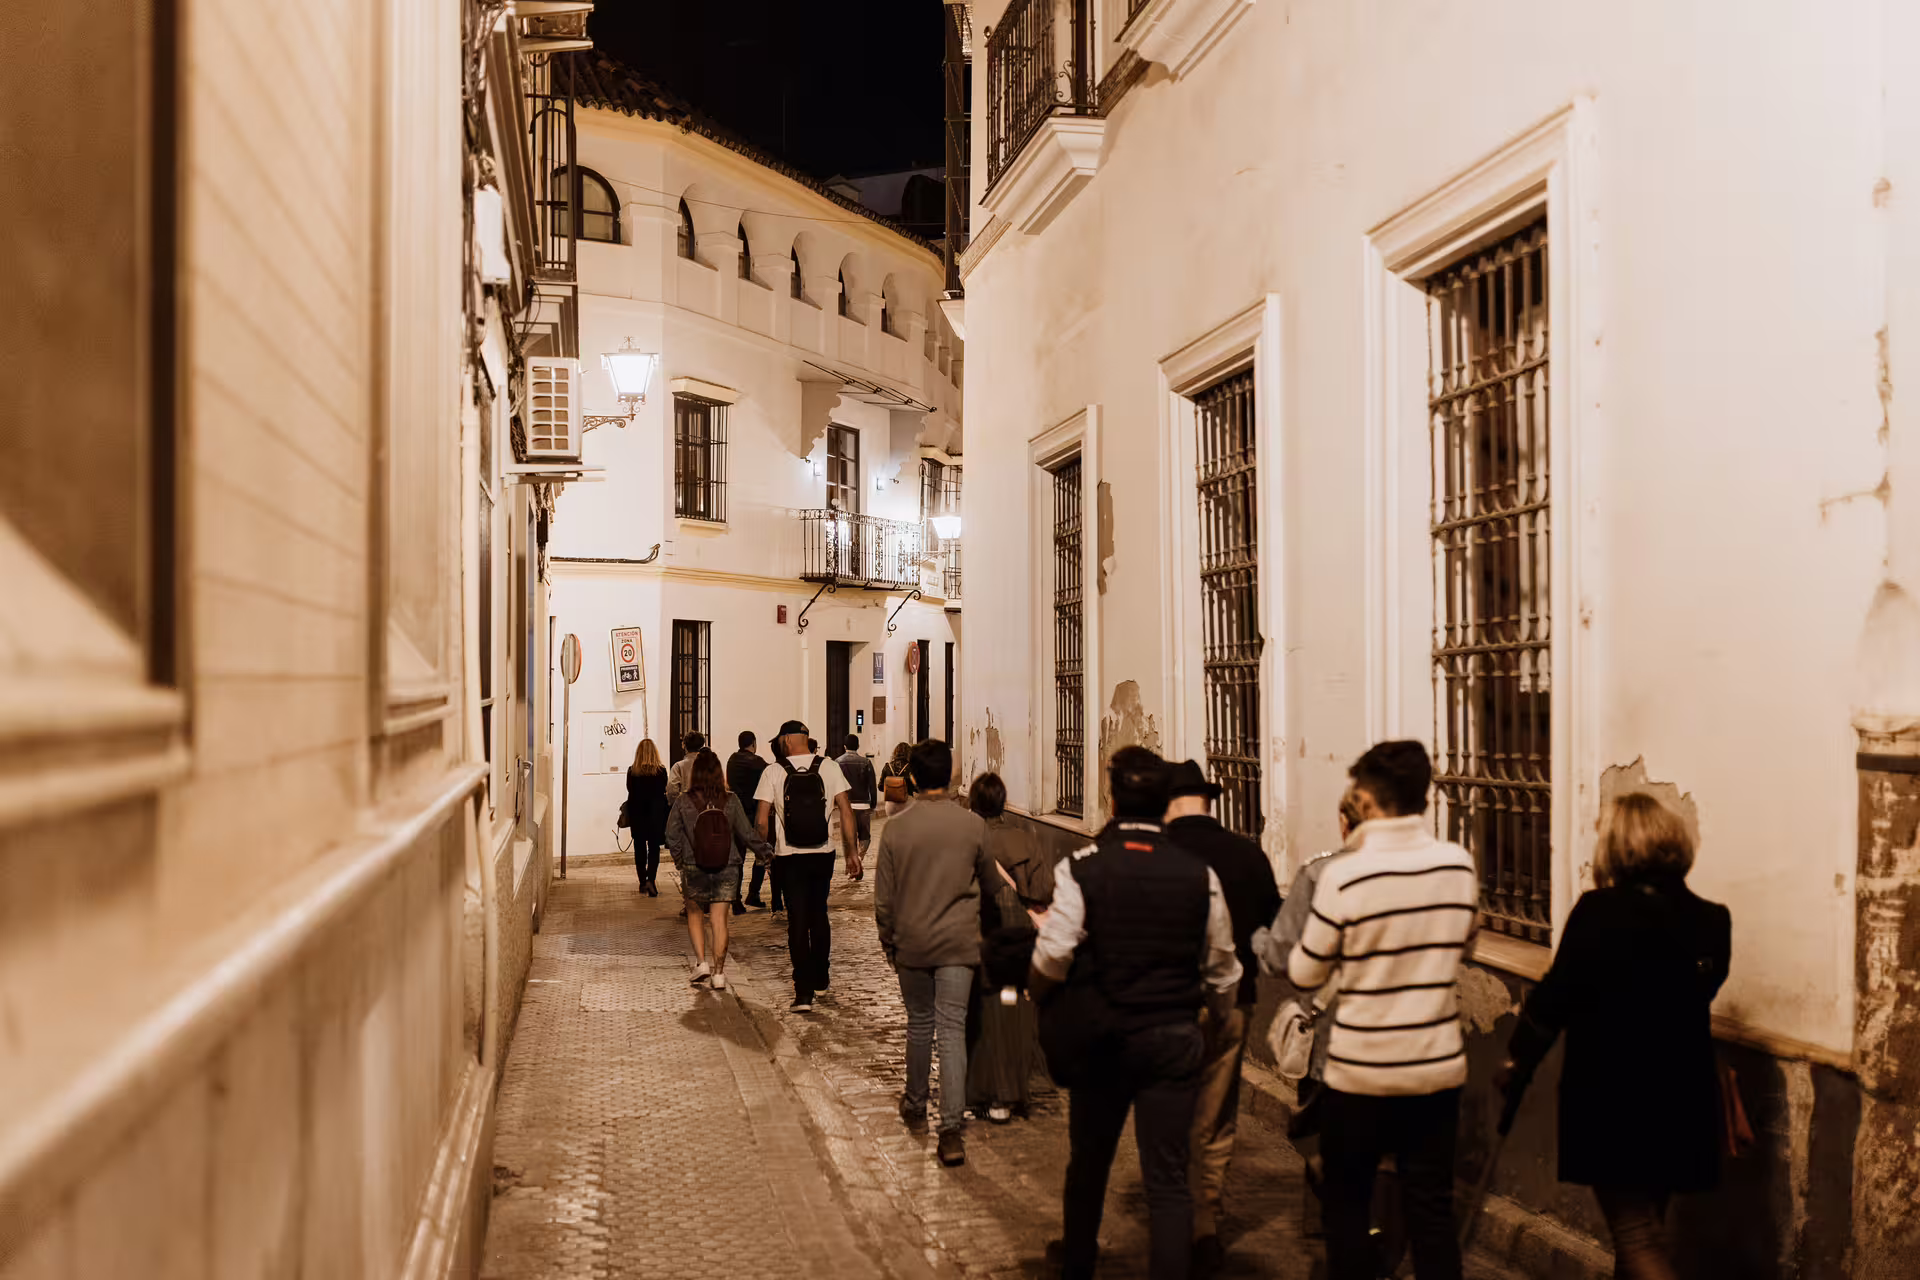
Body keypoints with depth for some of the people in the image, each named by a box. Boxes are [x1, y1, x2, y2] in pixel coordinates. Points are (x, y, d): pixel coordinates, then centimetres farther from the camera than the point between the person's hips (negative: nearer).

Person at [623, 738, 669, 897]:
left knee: (639, 848, 13)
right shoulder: (661, 771, -9)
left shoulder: (632, 771, -6)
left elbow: (630, 790, 2)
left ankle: (643, 881, 19)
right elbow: (664, 791, -4)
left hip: (637, 814, 1)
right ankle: (650, 880, -14)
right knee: (654, 848, 3)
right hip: (656, 814, -1)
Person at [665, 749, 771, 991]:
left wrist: (680, 860, 14)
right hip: (727, 869, 1)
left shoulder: (684, 802, -9)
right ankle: (719, 972, 8)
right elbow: (746, 833, -2)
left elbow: (672, 835, -3)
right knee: (720, 919, 6)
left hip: (694, 869, -1)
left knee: (695, 914, 18)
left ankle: (701, 962, 6)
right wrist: (764, 850, 14)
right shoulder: (731, 801, -8)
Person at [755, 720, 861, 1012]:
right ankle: (819, 979, 33)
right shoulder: (829, 768, -2)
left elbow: (762, 821, -8)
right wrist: (852, 852, 3)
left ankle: (804, 992, -4)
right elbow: (845, 811, -3)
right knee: (819, 916, 20)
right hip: (823, 855, 2)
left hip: (789, 856, -2)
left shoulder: (773, 773, -7)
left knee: (798, 921, 2)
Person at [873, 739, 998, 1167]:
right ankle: (951, 1130, -8)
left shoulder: (896, 829, -7)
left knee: (919, 1026, 17)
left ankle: (915, 1108, 34)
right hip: (958, 942, -1)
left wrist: (888, 943, 11)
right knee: (953, 1031, -2)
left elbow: (883, 899, -2)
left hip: (912, 943, 1)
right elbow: (990, 884, 7)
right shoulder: (973, 826, -7)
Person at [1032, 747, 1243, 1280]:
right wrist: (1218, 1006, 23)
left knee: (1088, 1161, 20)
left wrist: (1044, 998, 6)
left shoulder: (1080, 869, -13)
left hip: (1099, 1038, 0)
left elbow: (1052, 960, -15)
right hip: (1174, 1037, 0)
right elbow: (1222, 971, 2)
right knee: (1168, 1176, 7)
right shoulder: (1200, 875, -6)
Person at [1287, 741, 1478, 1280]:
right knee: (1431, 1208, 11)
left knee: (1346, 1203, 14)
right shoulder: (1460, 866, -6)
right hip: (1439, 1066, 3)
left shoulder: (1345, 876, -18)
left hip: (1361, 1069, -3)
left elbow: (1304, 974, -6)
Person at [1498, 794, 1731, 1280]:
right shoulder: (1711, 921, -1)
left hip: (1610, 1097, -5)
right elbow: (1699, 991, 11)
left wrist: (1519, 1059, 2)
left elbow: (1556, 995, -12)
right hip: (1680, 1097, 6)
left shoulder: (1598, 912, -16)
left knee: (1637, 1237, 0)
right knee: (1646, 1227, 20)